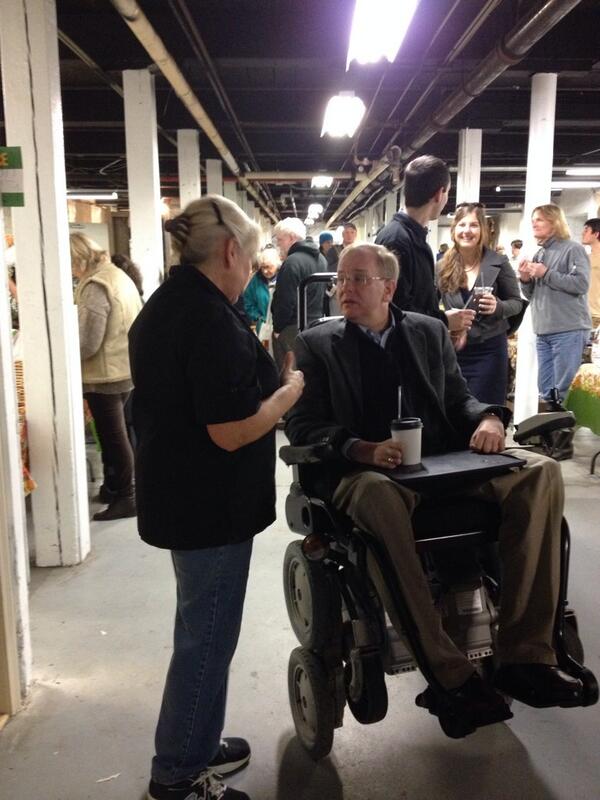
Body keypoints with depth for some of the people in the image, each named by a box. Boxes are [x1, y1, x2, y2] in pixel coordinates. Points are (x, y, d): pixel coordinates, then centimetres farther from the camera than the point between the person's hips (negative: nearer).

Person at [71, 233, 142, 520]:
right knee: (114, 433, 19)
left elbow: (87, 344, -23)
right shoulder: (118, 275, 10)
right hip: (124, 369, 9)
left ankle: (125, 498, 11)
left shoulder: (95, 286, -19)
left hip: (105, 375, -9)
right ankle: (113, 487, 31)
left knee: (113, 436, 1)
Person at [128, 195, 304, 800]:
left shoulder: (162, 305, 9)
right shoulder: (212, 319, -23)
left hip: (176, 493, 10)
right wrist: (289, 390, -10)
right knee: (207, 636, 6)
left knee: (201, 627, 22)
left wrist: (261, 377, 15)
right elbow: (231, 431, -25)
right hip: (211, 503, -10)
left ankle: (195, 745, 38)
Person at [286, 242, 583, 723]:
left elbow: (459, 398, 19)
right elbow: (303, 425, -1)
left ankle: (525, 655, -18)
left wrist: (488, 418, -6)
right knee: (378, 493, -40)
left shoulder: (430, 331, 17)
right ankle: (448, 669, -31)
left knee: (540, 471, -20)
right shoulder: (317, 344, 7)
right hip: (366, 472, -3)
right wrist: (366, 451, -20)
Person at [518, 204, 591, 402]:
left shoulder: (573, 249, -2)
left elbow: (581, 283, -15)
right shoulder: (539, 254, 18)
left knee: (565, 391, -6)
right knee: (545, 391, 10)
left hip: (569, 330, -7)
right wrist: (525, 279, 0)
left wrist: (546, 274, -13)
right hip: (543, 332, 7)